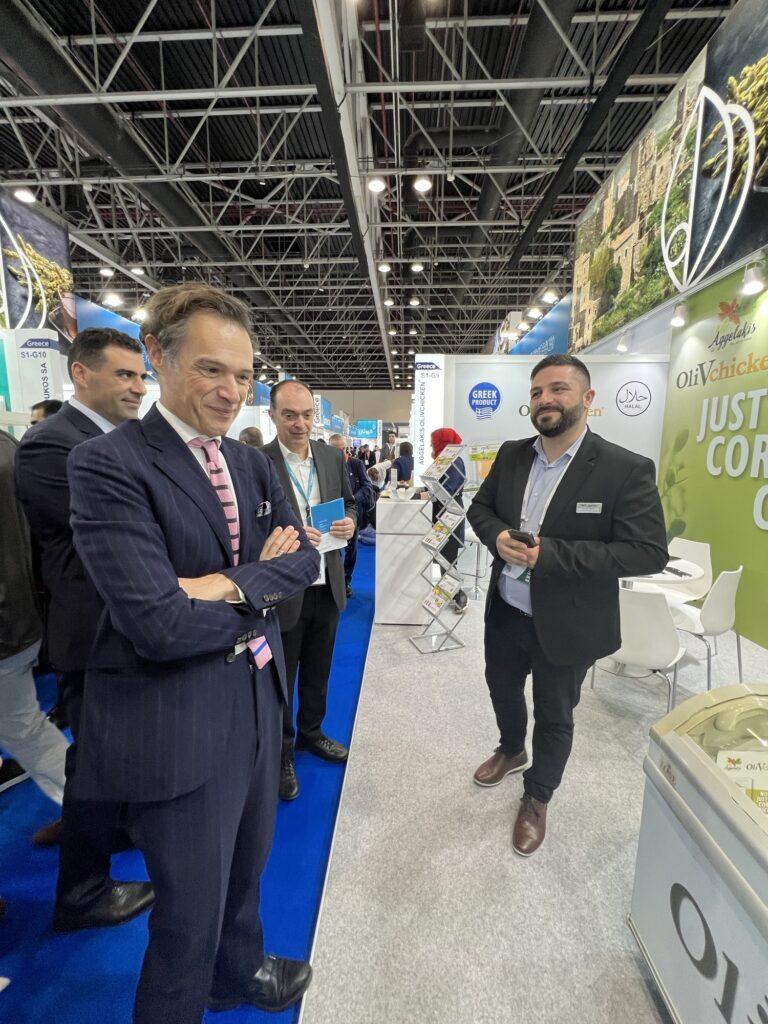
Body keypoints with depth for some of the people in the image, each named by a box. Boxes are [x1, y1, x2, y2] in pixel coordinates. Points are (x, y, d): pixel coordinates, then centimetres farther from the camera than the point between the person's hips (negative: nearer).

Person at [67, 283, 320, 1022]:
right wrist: (264, 580, -13)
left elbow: (304, 557, -1)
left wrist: (232, 584, -18)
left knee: (245, 867, 30)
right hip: (176, 726, -7)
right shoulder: (107, 464, -16)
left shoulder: (251, 463, 5)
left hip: (257, 702, 7)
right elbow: (157, 623, -25)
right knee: (190, 907, 16)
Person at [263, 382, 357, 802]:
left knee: (318, 671, 23)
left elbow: (348, 502, 12)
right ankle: (280, 751, 39)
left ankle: (310, 732, 48)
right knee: (280, 678, 15)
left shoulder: (332, 457, 2)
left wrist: (349, 521, -9)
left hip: (327, 586, 5)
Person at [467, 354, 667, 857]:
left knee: (554, 718, 18)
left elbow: (649, 551, -21)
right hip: (505, 612, 5)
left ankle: (537, 799, 47)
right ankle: (511, 750, 60)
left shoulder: (627, 469, -18)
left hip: (564, 625, -4)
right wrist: (498, 536, -17)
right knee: (502, 688, 27)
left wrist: (550, 553, -28)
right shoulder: (511, 454, -2)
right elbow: (480, 507, 7)